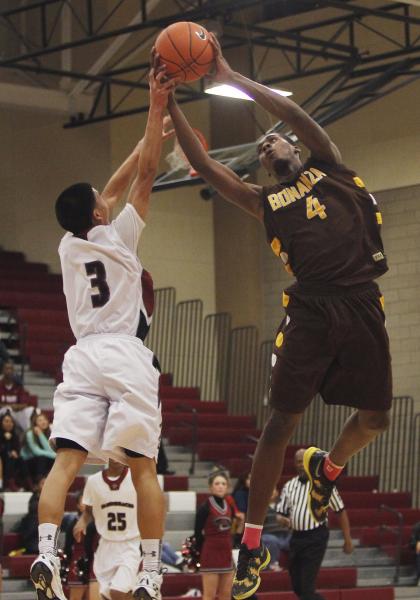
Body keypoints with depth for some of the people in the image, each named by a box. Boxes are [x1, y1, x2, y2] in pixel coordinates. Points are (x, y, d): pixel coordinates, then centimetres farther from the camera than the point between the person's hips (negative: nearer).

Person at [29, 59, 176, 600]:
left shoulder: (68, 244, 16)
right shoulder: (117, 235, 3)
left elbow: (117, 186, 26)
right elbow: (145, 177, 2)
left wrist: (152, 133, 32)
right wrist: (156, 106, 4)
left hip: (82, 358, 4)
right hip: (126, 357, -4)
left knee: (66, 462, -6)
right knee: (143, 467, 0)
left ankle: (45, 556, -26)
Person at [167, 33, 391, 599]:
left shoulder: (329, 167, 15)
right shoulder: (265, 201, 15)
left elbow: (301, 116, -1)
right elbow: (203, 164, 6)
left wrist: (233, 78, -3)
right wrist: (170, 102, -1)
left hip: (362, 306, 1)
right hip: (311, 311, -1)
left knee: (374, 419, 5)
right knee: (281, 421, -6)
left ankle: (326, 468, 38)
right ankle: (252, 543, -1)